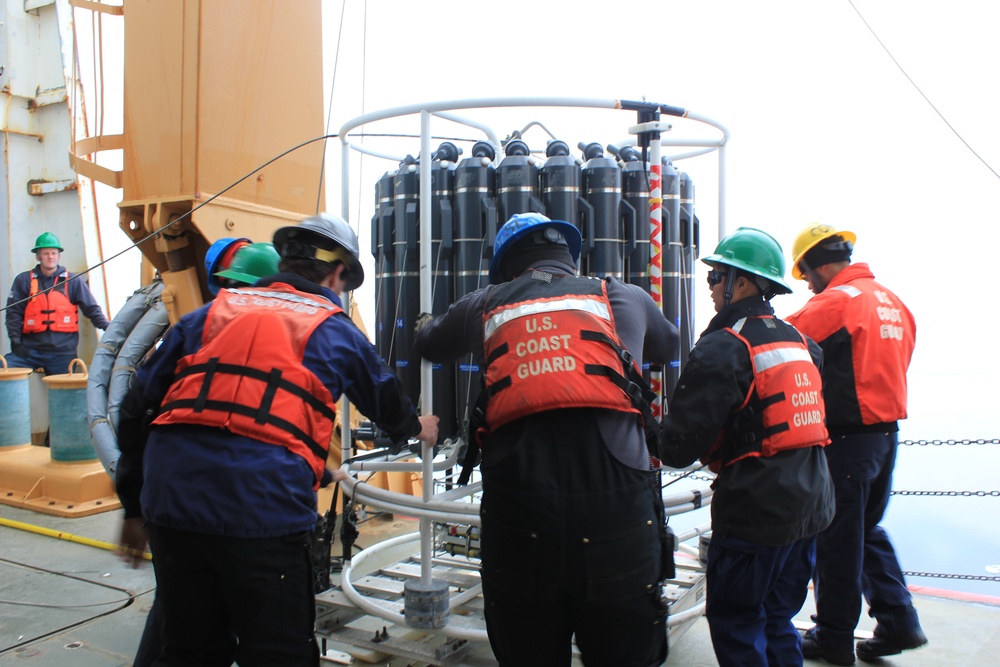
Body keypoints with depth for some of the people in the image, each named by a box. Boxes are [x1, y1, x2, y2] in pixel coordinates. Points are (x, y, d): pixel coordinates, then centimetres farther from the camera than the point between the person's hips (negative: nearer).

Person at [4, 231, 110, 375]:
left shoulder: (72, 281, 8)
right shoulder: (24, 280, 8)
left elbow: (91, 308, 6)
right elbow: (14, 313, 5)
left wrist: (107, 326, -9)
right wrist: (16, 341, -4)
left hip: (63, 352, 0)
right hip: (30, 350, 0)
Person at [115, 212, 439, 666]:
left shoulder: (207, 315, 19)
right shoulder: (335, 332, 12)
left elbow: (137, 411, 18)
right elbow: (387, 402, 28)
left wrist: (134, 507, 26)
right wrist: (416, 427, 51)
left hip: (170, 504, 4)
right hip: (265, 509, -4)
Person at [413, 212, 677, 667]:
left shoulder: (483, 306, 15)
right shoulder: (624, 298, 15)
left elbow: (428, 346, 35)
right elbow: (669, 347, 37)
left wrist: (429, 326, 58)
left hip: (519, 522, 1)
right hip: (617, 517, 0)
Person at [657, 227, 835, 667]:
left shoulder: (723, 348, -16)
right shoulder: (799, 342, 9)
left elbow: (680, 444, -19)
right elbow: (809, 420, 16)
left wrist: (659, 442, 3)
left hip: (755, 512, -8)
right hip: (810, 506, 8)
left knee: (735, 623, 7)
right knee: (778, 620, 21)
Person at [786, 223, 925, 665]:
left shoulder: (835, 301, -15)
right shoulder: (892, 301, 11)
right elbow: (895, 363, 17)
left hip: (846, 438, -8)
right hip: (887, 432, 8)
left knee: (837, 538, 4)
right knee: (868, 529, 22)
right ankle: (898, 622, 21)